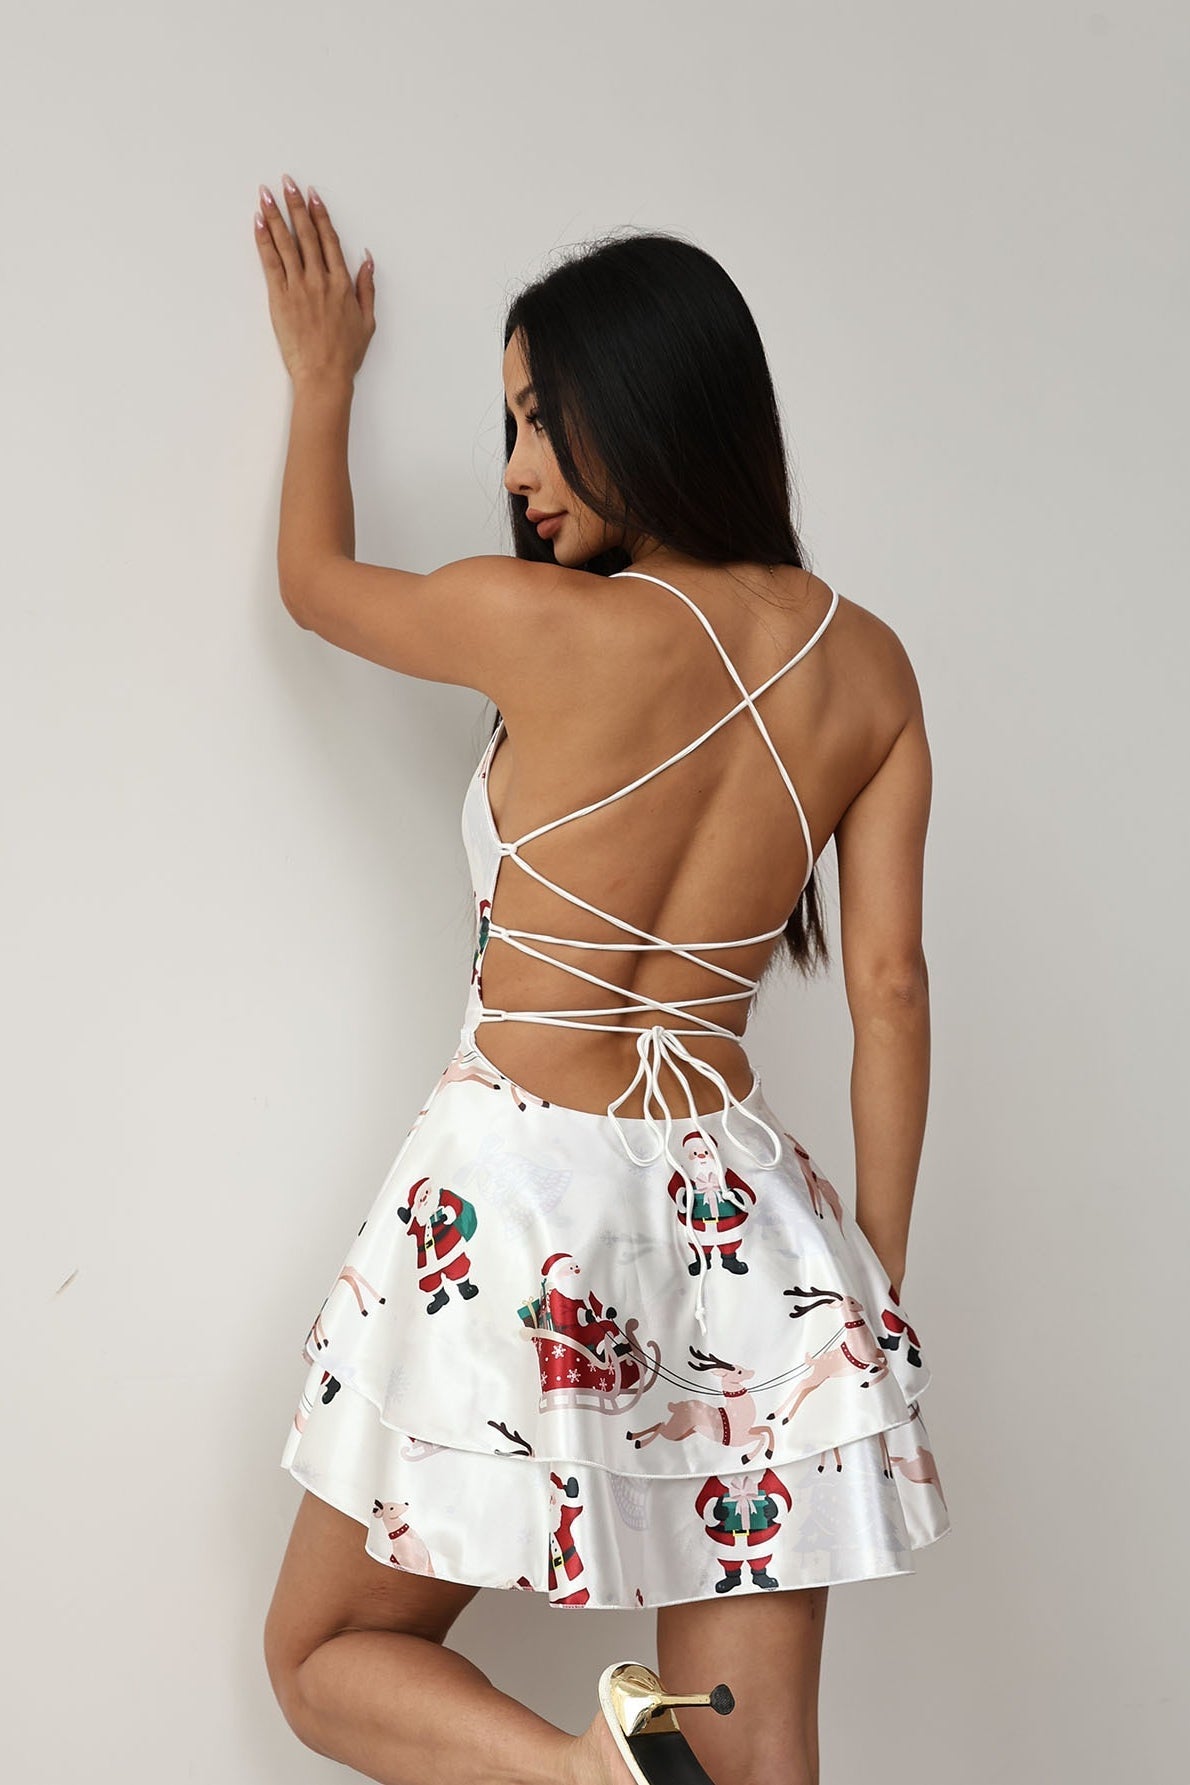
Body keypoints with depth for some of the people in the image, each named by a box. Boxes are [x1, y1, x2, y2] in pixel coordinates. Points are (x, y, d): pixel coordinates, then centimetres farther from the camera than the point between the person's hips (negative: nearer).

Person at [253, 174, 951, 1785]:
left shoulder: (543, 621, -13)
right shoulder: (868, 664, 1)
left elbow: (314, 578, 8)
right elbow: (890, 984, 3)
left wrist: (323, 379, 26)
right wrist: (881, 1274, 12)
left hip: (523, 1185, -4)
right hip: (748, 1216, 5)